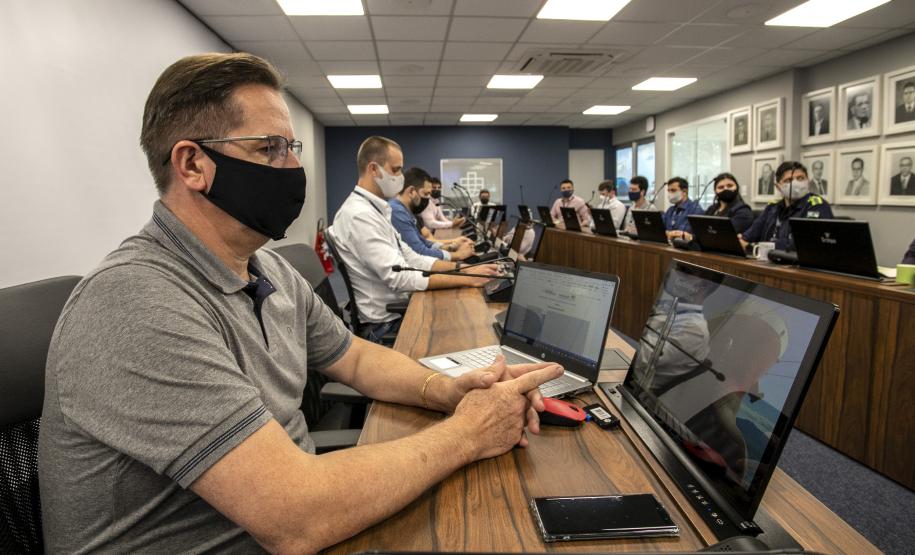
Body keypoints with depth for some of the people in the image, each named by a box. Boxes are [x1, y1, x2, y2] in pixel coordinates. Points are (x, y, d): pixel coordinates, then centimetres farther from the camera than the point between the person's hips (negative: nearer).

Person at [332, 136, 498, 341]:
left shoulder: (373, 210, 12)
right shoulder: (359, 215, -20)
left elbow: (410, 259, 11)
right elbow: (399, 278, -25)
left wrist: (460, 267, -1)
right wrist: (467, 278, -23)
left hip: (397, 309, 9)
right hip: (385, 325, -9)